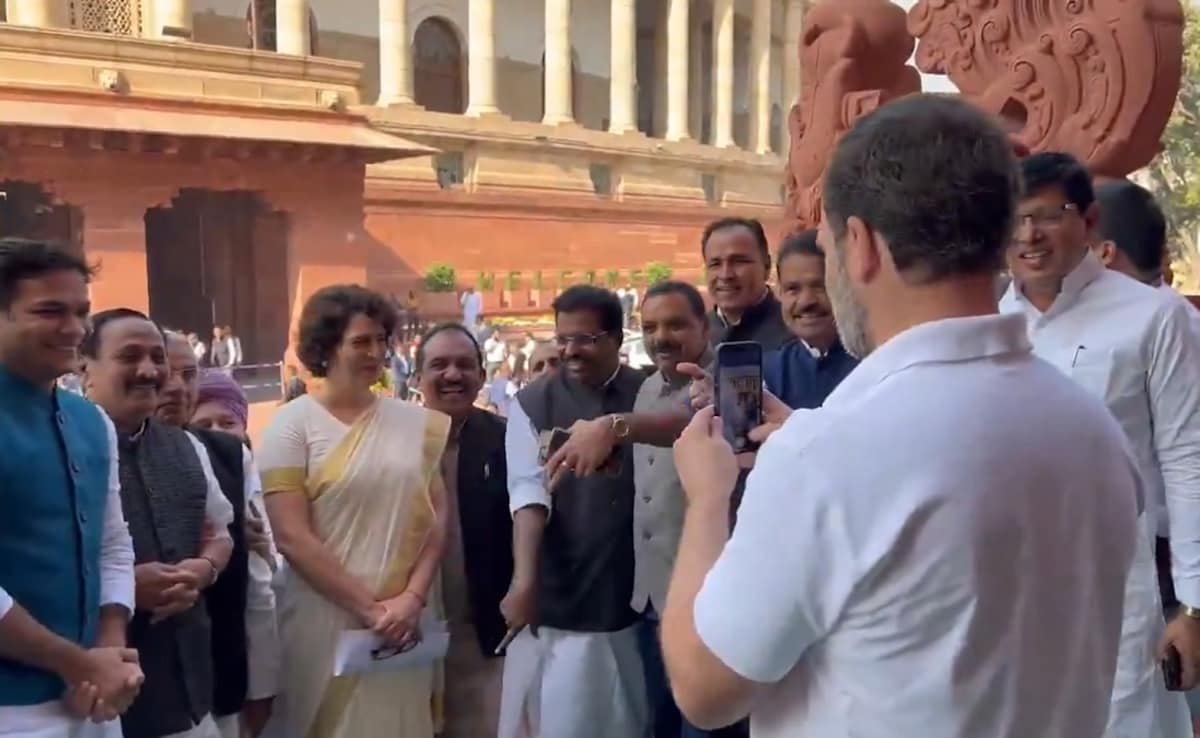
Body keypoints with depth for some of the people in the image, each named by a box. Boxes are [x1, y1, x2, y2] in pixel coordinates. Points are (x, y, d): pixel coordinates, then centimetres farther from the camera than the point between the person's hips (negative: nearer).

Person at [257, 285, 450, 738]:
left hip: (406, 620, 3)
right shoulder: (294, 425, -5)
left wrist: (412, 598, -7)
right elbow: (291, 538, -10)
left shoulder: (414, 422, 6)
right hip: (327, 619, -3)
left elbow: (436, 518, 6)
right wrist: (369, 608, -11)